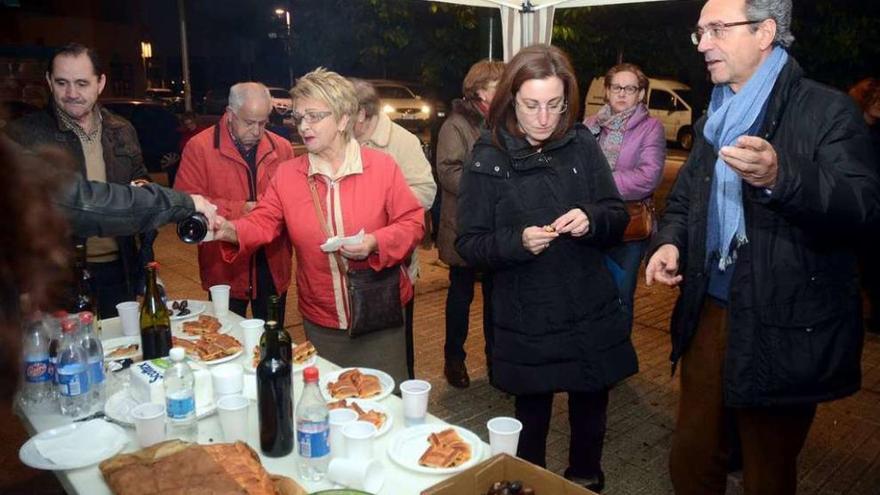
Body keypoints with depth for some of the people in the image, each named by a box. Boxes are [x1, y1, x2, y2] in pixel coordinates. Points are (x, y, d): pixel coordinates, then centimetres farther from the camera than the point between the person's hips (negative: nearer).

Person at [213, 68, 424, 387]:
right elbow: (264, 222, -2)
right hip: (321, 323, 3)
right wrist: (233, 231, -22)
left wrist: (376, 242, -22)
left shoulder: (382, 166, -7)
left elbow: (412, 223, -6)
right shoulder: (287, 174, 1)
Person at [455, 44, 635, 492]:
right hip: (525, 321, -2)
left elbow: (618, 217, 3)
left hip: (590, 314, 2)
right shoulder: (487, 160, -9)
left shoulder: (581, 144, -3)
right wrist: (517, 242, -25)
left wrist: (591, 220, -19)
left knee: (590, 409, 19)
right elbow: (468, 244, -7)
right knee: (531, 418, 16)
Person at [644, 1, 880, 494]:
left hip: (784, 331, -6)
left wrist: (781, 176, -38)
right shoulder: (717, 117, 13)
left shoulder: (828, 110, -9)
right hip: (709, 314, 6)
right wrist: (670, 240, -2)